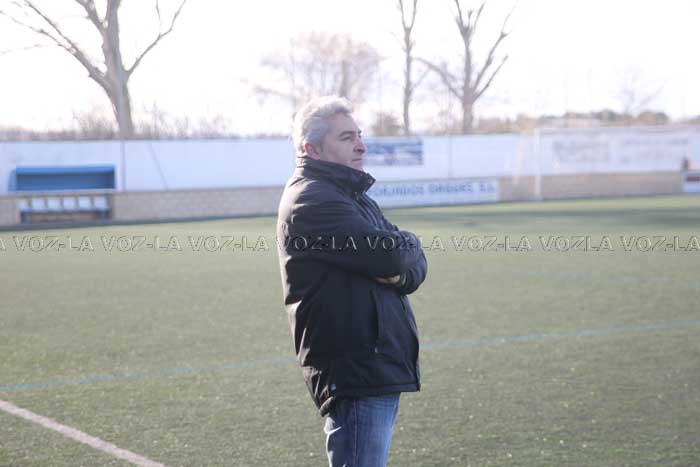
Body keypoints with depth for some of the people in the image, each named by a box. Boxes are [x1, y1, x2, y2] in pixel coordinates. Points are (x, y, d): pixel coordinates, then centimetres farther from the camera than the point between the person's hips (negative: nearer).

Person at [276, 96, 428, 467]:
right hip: (353, 372, -10)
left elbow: (415, 263, 13)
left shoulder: (351, 196, 20)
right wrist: (406, 244, 3)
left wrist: (402, 275, -11)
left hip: (381, 368, 10)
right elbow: (389, 254, -21)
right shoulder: (312, 199, -12)